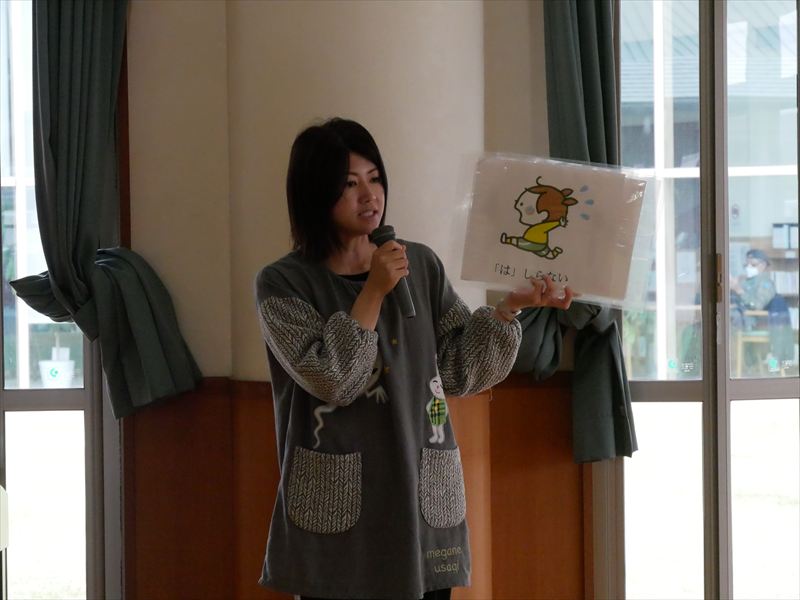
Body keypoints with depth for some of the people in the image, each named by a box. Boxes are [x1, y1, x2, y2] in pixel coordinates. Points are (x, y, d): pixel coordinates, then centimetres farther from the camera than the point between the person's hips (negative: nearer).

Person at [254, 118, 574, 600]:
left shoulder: (421, 265, 8)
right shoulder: (284, 283, -3)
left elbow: (460, 370, 6)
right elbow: (331, 379, -15)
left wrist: (511, 307, -7)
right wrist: (374, 290, -14)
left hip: (422, 499, 3)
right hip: (336, 507, -3)